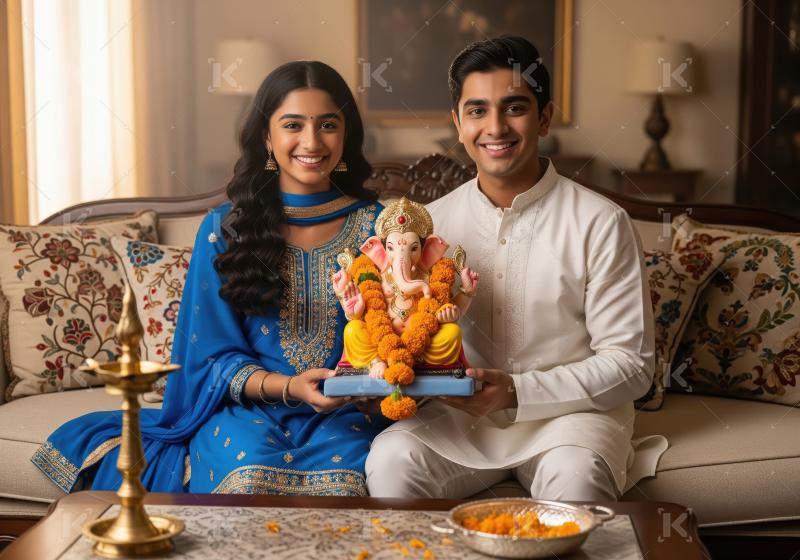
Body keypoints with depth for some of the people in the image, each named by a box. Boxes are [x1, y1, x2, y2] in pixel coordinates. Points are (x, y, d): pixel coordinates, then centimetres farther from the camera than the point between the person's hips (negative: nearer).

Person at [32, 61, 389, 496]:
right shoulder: (225, 229, 4)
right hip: (246, 407, 0)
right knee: (250, 473, -35)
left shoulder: (373, 225, 6)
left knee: (343, 476, -34)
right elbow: (213, 357, 3)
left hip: (345, 413, 1)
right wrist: (288, 387, -16)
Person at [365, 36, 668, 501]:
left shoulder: (601, 223, -7)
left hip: (568, 410, -2)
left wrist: (518, 392, -19)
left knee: (575, 476, -35)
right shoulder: (433, 221, 5)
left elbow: (631, 365, -7)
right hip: (460, 413, 3)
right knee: (391, 460, -26)